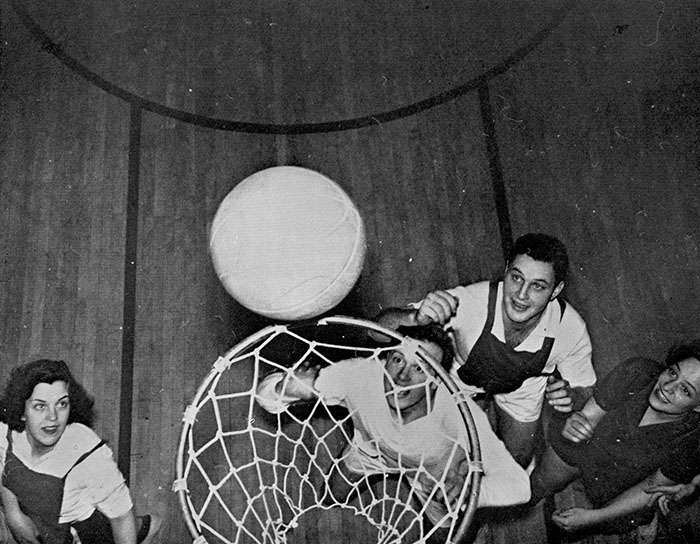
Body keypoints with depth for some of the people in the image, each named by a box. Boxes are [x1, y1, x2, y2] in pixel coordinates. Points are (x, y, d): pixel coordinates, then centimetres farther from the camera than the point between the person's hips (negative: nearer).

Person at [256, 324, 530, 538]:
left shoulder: (461, 416, -46)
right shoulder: (359, 374, -41)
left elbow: (518, 485, -40)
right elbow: (265, 394, -34)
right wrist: (288, 388, -59)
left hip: (432, 470, -1)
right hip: (371, 445, 1)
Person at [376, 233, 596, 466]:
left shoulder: (571, 329, -34)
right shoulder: (468, 301, -42)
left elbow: (584, 387, -14)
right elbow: (381, 327, -40)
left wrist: (571, 396, -38)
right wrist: (416, 318, -63)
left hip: (521, 391, 2)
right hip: (461, 376, -1)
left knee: (516, 463, 16)